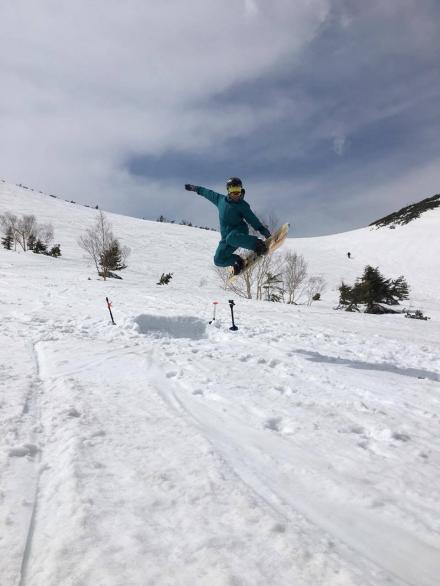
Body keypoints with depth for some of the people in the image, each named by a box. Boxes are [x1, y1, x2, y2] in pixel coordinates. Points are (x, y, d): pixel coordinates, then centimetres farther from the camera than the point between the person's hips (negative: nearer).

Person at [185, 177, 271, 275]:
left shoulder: (242, 205, -1)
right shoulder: (220, 199, 12)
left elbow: (252, 219, -4)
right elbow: (208, 193, 28)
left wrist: (263, 230, -15)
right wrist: (196, 188, 38)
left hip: (240, 231, -5)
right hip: (226, 236, 5)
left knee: (231, 238, -42)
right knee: (218, 260, -3)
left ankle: (259, 244, -32)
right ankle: (237, 260, 20)